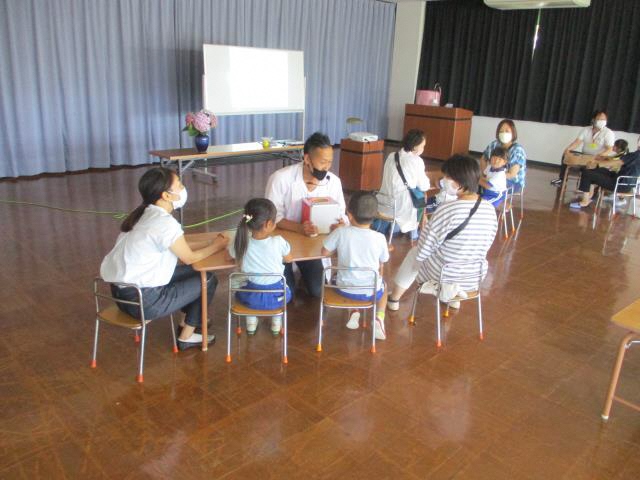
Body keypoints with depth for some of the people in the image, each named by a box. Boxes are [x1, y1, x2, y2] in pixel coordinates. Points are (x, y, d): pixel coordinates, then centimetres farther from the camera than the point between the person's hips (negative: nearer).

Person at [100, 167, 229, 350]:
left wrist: (210, 243, 12)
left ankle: (188, 319, 33)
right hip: (143, 300, -9)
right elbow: (189, 258, -7)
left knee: (193, 272, 20)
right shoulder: (165, 222, -20)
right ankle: (186, 337, 17)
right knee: (207, 280, 5)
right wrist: (217, 246, 8)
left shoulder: (145, 214, 6)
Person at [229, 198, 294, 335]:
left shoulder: (242, 242, -16)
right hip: (276, 297, -1)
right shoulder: (278, 242, -20)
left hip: (251, 298, 1)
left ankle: (251, 322, 38)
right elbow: (288, 259, 0)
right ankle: (276, 322, 38)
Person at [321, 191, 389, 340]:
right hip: (371, 291, 0)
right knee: (382, 286, 35)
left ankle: (354, 313, 19)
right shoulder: (379, 238, -12)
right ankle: (379, 318, 12)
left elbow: (325, 252, -3)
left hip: (345, 289, 0)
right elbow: (381, 265, 1)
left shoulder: (341, 232, -16)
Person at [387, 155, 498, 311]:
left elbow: (423, 252, -17)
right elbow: (485, 247, 5)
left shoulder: (446, 210, -26)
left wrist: (425, 228, 3)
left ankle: (394, 299, 39)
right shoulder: (490, 210, -9)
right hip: (472, 278, 5)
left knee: (414, 254, 25)